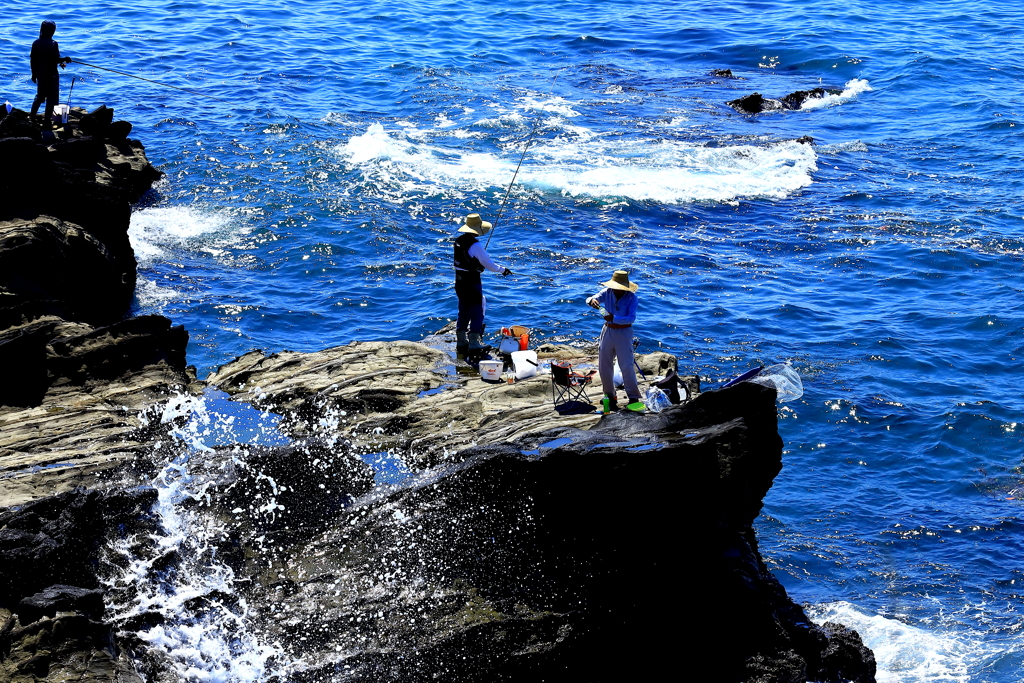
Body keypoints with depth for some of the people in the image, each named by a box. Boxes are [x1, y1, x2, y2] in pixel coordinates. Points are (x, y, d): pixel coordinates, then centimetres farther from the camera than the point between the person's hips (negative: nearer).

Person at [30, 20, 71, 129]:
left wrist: (34, 74, 14)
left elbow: (33, 60, 5)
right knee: (51, 99, 4)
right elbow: (56, 59, -20)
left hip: (40, 74, 6)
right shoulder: (53, 44, -17)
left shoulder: (36, 44, 1)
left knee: (39, 96, 22)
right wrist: (65, 59, 0)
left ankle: (32, 118, 24)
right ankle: (46, 121, 4)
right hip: (51, 75, -6)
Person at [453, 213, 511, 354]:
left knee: (463, 312, 16)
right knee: (476, 313, 0)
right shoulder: (475, 245, -22)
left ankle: (461, 342, 21)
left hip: (459, 282, 8)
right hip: (472, 283, -8)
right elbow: (488, 263, -16)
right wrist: (503, 270, -1)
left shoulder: (458, 240, 3)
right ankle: (474, 344, -1)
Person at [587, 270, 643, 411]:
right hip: (608, 331, 5)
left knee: (626, 365, -11)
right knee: (604, 365, 8)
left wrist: (614, 318, -38)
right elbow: (590, 299, -11)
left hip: (624, 332, -5)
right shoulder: (607, 293, -3)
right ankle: (610, 397, 21)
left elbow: (632, 318, -24)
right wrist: (592, 301, -37)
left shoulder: (632, 298, -15)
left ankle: (634, 398, -4)